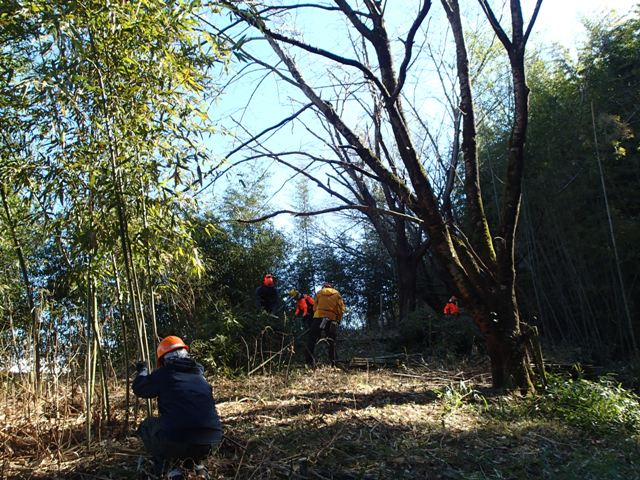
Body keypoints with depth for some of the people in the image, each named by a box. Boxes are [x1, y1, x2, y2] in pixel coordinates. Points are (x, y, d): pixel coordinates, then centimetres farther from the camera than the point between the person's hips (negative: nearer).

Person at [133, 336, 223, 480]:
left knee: (146, 426, 26)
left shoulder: (163, 373, 4)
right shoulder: (199, 373, 16)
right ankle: (197, 464, 22)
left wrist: (142, 371, 41)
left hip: (175, 441, -5)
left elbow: (139, 389, 21)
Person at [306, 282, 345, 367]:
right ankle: (332, 364, 6)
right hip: (332, 319, 1)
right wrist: (338, 319, 15)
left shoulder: (319, 293, 17)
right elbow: (341, 309, 6)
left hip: (318, 317, 0)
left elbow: (315, 307, 10)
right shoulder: (336, 294, 15)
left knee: (312, 340, 0)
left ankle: (309, 361, -11)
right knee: (331, 342, 9)